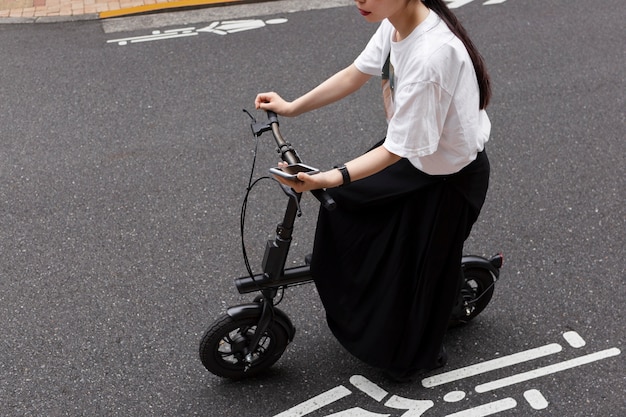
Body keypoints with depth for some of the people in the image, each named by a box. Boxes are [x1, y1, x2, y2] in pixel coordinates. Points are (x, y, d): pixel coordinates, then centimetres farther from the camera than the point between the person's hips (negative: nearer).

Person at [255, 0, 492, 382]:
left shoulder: (430, 56, -37)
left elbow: (396, 149, -31)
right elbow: (356, 74, 4)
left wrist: (331, 179, -37)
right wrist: (292, 108, 3)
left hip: (451, 177, -8)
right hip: (416, 154, 8)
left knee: (421, 266, 11)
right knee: (345, 207, 17)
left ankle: (416, 356, 40)